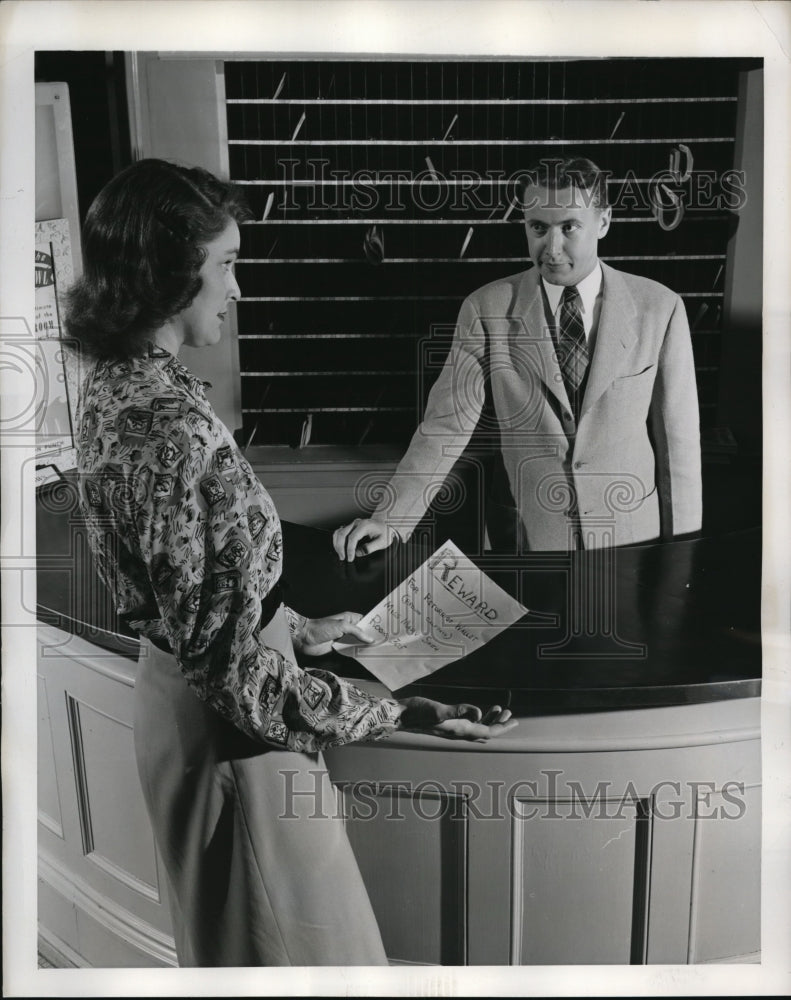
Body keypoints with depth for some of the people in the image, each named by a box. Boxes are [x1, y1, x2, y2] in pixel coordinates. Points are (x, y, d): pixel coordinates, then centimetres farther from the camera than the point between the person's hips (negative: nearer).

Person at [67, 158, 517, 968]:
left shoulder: (111, 385, 0)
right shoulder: (175, 425, -31)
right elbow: (229, 667, -29)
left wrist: (298, 628, 16)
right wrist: (402, 715, -27)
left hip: (170, 691, 9)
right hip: (229, 730, -9)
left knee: (226, 930, 32)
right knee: (289, 940, 17)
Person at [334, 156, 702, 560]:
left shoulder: (659, 308, -6)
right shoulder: (487, 310, -7)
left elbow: (677, 439, -3)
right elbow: (447, 424, -11)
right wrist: (389, 521, -21)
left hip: (633, 536, 1)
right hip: (524, 540, 0)